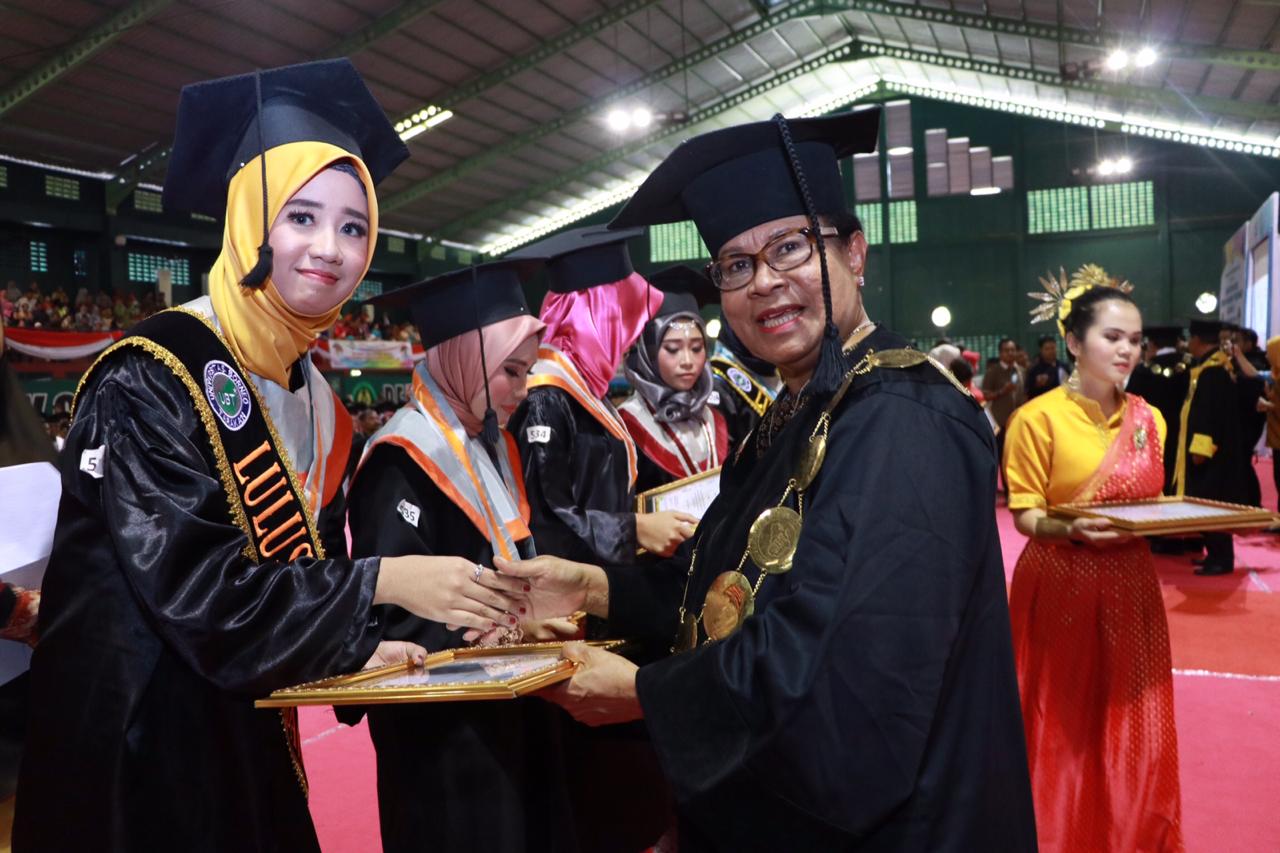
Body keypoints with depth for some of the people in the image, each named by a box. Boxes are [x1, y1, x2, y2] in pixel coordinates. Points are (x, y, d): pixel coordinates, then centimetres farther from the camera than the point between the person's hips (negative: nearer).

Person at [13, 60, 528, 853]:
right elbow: (188, 584, -24)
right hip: (141, 739, -7)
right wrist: (382, 582, -23)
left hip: (243, 734, 7)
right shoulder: (155, 373, -16)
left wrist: (357, 646, -1)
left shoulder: (300, 388, 6)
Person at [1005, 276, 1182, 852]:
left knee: (1133, 724, 11)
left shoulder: (1148, 419, 5)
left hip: (1130, 587, 4)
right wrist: (1072, 527, -29)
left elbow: (1153, 505, 15)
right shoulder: (1037, 418, -11)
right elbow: (1025, 516, -10)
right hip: (1062, 588, -4)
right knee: (1063, 723, 7)